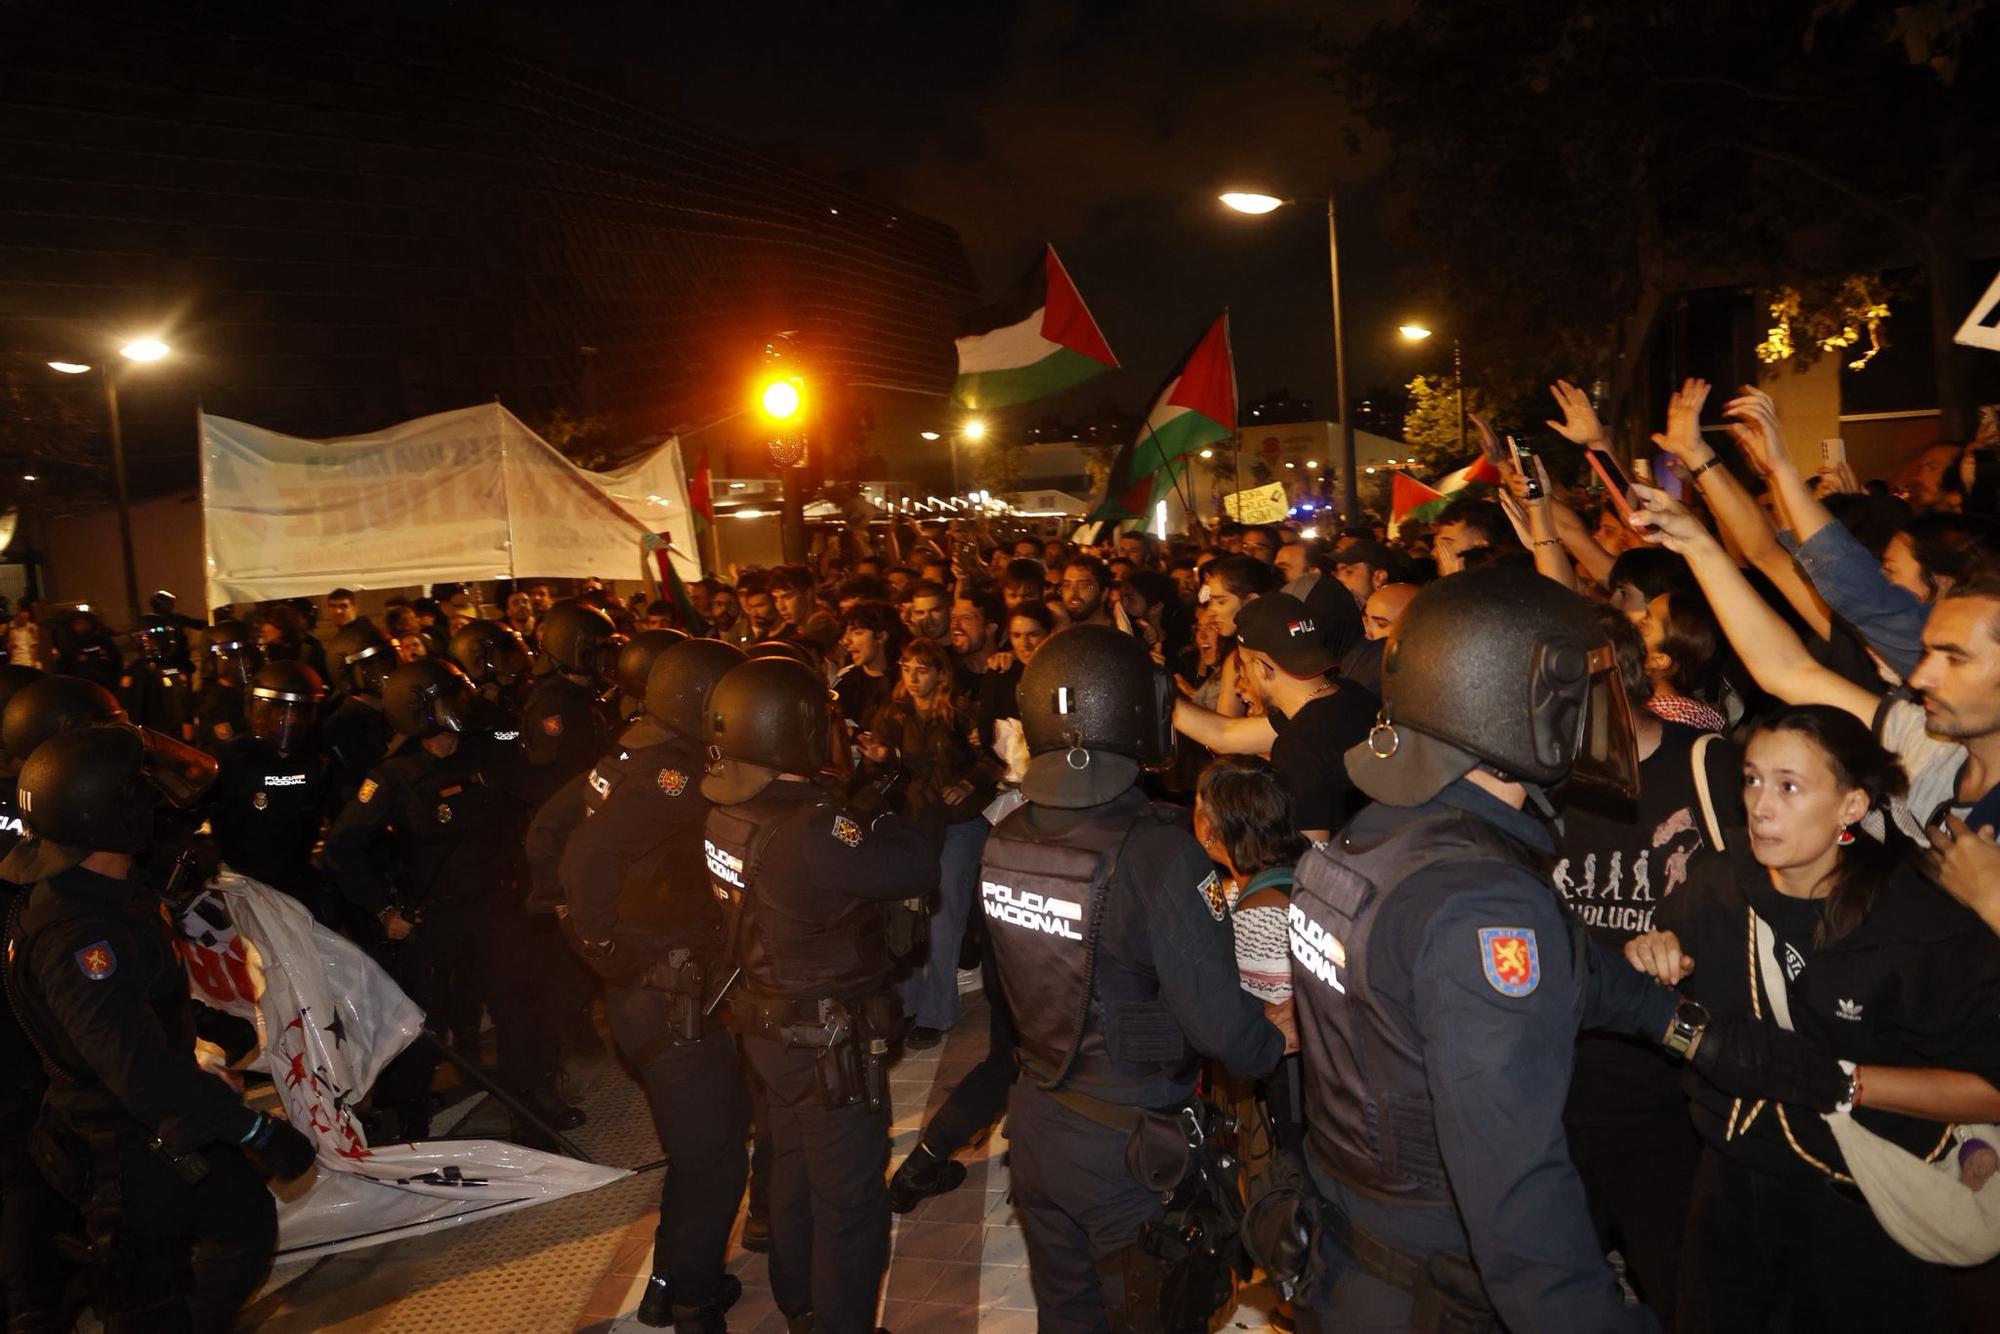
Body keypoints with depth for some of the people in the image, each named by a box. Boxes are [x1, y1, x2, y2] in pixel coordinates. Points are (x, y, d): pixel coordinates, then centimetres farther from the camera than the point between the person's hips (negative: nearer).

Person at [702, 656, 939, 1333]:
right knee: (849, 1200, 10)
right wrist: (887, 812, -16)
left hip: (767, 1026, 9)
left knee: (793, 1170, 27)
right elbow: (919, 868, -31)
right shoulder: (811, 832, -33)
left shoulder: (727, 812, -7)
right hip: (830, 1044, -9)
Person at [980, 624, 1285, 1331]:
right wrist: (1277, 1041, -2)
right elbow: (1223, 1027, -24)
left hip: (1037, 1121, 5)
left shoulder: (1004, 839, -9)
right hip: (1131, 1145, -5)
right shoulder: (1158, 852, -27)